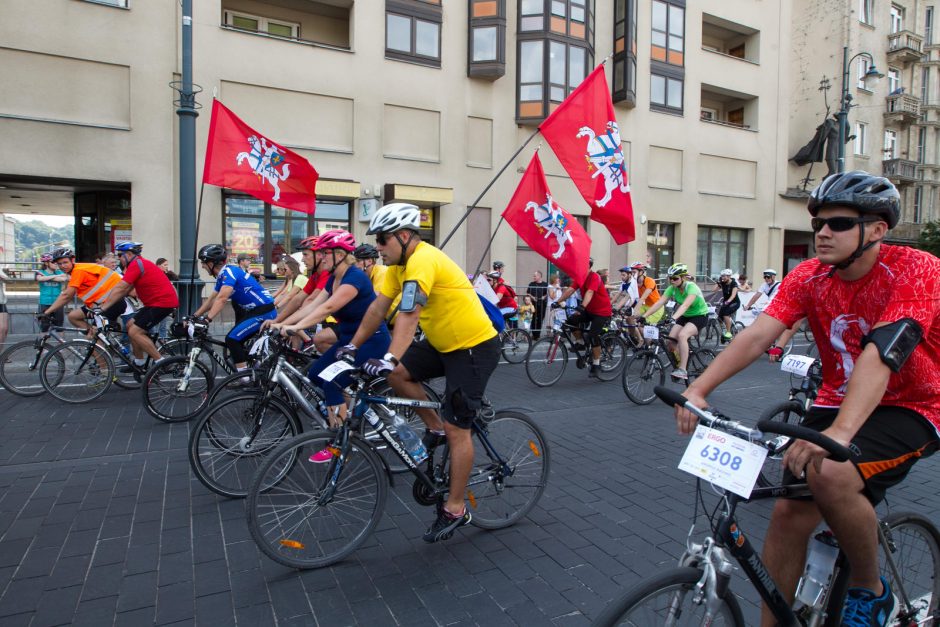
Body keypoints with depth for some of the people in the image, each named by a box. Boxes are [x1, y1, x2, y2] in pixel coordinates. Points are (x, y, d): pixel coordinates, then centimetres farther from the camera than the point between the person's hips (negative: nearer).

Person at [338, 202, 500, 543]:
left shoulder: (423, 260, -24)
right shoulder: (400, 264, 5)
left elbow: (409, 314, -37)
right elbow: (378, 307, 8)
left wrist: (389, 358, -45)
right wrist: (353, 345, 6)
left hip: (475, 346, -9)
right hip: (443, 342, 9)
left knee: (457, 428, -4)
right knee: (397, 375, -3)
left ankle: (455, 509, 12)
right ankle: (435, 428, 16)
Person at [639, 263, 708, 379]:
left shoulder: (691, 287, -27)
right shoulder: (672, 288, -10)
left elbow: (685, 305, -43)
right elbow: (659, 303, -20)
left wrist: (673, 318, -59)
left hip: (700, 315, -6)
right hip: (685, 316, 6)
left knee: (682, 335, -31)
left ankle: (683, 370, -27)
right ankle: (678, 364, 8)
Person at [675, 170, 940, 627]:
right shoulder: (809, 277, -5)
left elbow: (882, 352, -34)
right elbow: (756, 335, -18)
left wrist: (839, 431, -48)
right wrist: (697, 390, -32)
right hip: (838, 402, 5)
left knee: (830, 473, -31)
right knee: (789, 510, -8)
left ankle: (869, 590, -2)